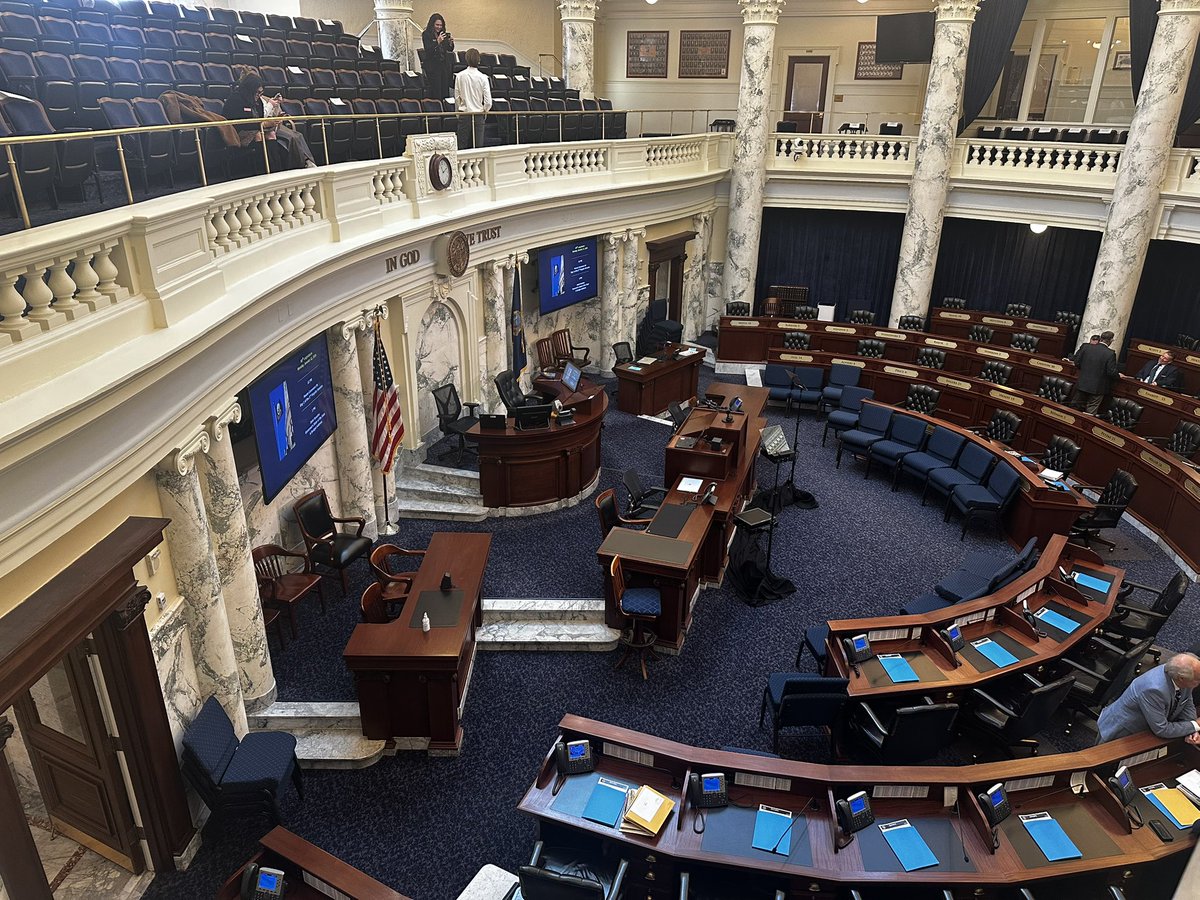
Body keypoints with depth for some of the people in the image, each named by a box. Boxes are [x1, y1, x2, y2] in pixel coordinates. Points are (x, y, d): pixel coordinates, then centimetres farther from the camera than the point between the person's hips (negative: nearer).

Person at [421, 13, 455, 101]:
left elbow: (450, 50, 13)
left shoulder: (443, 34, 9)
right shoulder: (426, 34, -7)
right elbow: (428, 51, -16)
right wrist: (438, 42, -27)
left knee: (445, 89, 4)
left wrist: (450, 43, -9)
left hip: (444, 64, 5)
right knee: (435, 91, -8)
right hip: (432, 66, -5)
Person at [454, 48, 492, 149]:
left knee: (463, 144, 4)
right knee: (478, 145, 2)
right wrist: (484, 111, 11)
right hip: (478, 114, -1)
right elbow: (488, 101, -9)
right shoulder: (482, 77, -8)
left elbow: (456, 97, 3)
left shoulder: (460, 76, -3)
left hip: (464, 114, 1)